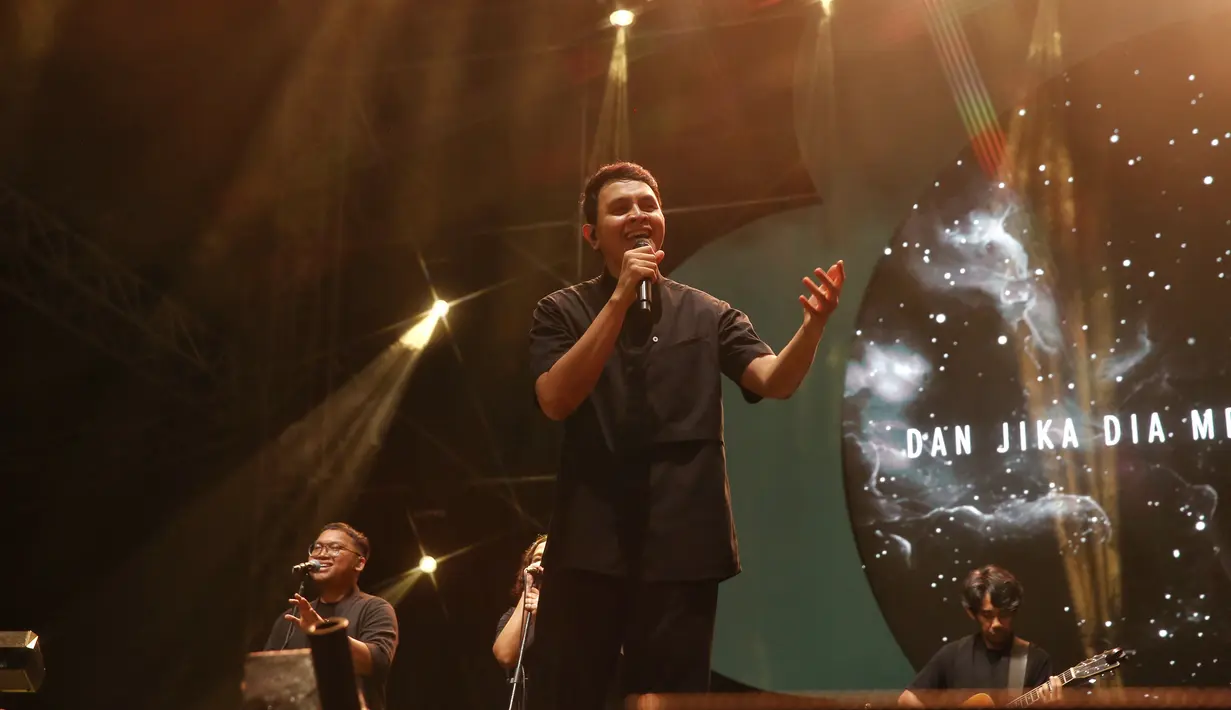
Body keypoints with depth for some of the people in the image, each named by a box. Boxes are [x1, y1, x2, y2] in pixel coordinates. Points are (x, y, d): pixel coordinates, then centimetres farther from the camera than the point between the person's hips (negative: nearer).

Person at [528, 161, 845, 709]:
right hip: (588, 549, -1)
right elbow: (556, 401, -12)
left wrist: (812, 325, -27)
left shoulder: (708, 315, 9)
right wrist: (620, 299, -16)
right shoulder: (563, 312, 5)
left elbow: (775, 381, -6)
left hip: (682, 549, 1)